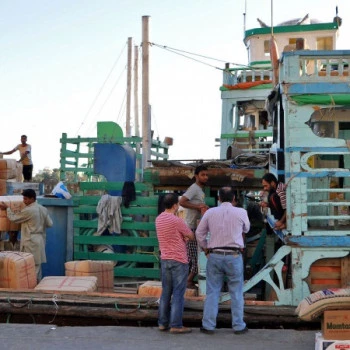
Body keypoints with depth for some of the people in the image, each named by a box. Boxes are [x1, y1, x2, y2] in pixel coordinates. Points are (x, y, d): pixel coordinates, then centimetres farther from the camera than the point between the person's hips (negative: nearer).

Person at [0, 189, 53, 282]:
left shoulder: (28, 210, -16)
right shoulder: (43, 209, 5)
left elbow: (13, 218, -6)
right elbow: (50, 223, 9)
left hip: (31, 242, -8)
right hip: (40, 240, 8)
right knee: (37, 265, 14)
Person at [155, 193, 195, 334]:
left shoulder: (158, 219, 7)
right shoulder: (176, 220, -16)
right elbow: (191, 236, -3)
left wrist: (183, 237, 8)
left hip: (165, 259, 7)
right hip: (179, 261, -7)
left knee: (166, 292, 13)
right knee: (178, 294, -2)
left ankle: (163, 323, 16)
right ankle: (176, 325, -1)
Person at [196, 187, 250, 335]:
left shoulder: (210, 212, 2)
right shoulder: (241, 212, -2)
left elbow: (199, 233, 6)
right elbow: (246, 229, 17)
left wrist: (205, 249, 17)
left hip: (214, 256, 1)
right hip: (234, 256, -1)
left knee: (212, 292, 7)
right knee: (236, 293, 8)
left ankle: (208, 326, 9)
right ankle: (238, 326, 12)